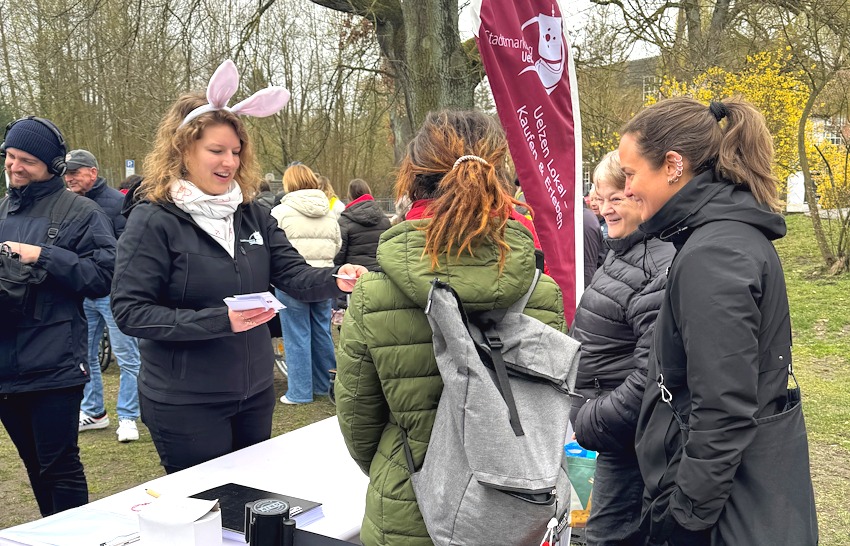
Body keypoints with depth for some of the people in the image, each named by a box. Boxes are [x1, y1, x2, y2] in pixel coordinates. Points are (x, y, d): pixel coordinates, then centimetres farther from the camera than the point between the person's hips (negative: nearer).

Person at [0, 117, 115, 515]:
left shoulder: (81, 212, -4)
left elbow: (104, 275, -13)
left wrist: (42, 256, -18)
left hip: (54, 366, -6)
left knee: (59, 467, 0)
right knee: (35, 465, 18)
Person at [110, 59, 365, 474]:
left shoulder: (252, 215, 4)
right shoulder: (153, 220, -13)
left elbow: (293, 276, 0)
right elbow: (130, 311, -19)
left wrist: (333, 279, -22)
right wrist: (219, 320, -27)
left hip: (255, 393, 6)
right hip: (185, 404, -6)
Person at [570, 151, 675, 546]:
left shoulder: (660, 267, -24)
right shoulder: (622, 251, 8)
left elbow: (651, 375, -28)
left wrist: (592, 420, -19)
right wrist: (583, 408, 15)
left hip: (628, 435, -9)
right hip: (616, 432, 9)